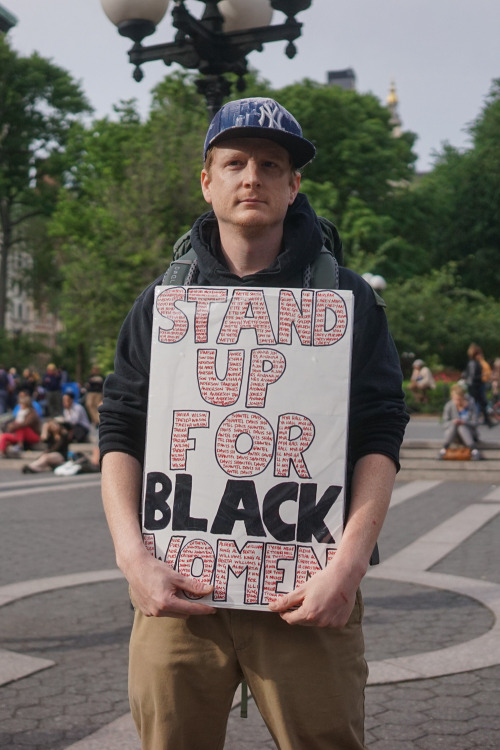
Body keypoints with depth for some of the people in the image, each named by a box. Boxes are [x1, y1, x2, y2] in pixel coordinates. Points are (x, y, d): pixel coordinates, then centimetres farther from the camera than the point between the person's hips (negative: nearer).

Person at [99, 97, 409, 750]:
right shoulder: (163, 301, 12)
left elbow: (379, 439, 0)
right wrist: (133, 556, -5)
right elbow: (120, 435, 8)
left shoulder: (346, 298, 7)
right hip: (178, 584, 2)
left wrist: (349, 564, -12)